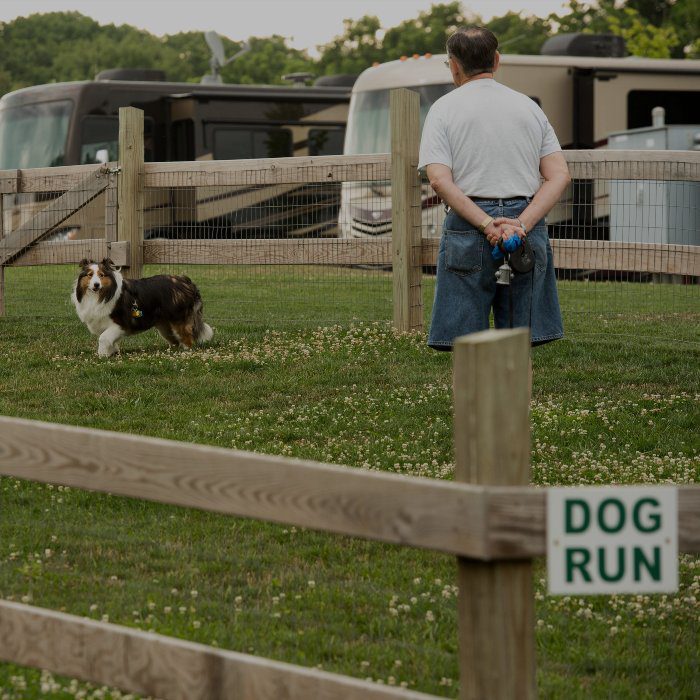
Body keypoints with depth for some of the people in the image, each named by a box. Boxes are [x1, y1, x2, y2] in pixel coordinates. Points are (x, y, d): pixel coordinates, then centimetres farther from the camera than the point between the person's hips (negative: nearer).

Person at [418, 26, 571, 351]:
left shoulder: (444, 108, 3)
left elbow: (440, 181, -11)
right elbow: (560, 175, 3)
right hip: (527, 227, 3)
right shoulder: (529, 107, 14)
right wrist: (522, 223, -8)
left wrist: (487, 224, -14)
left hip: (468, 226, -3)